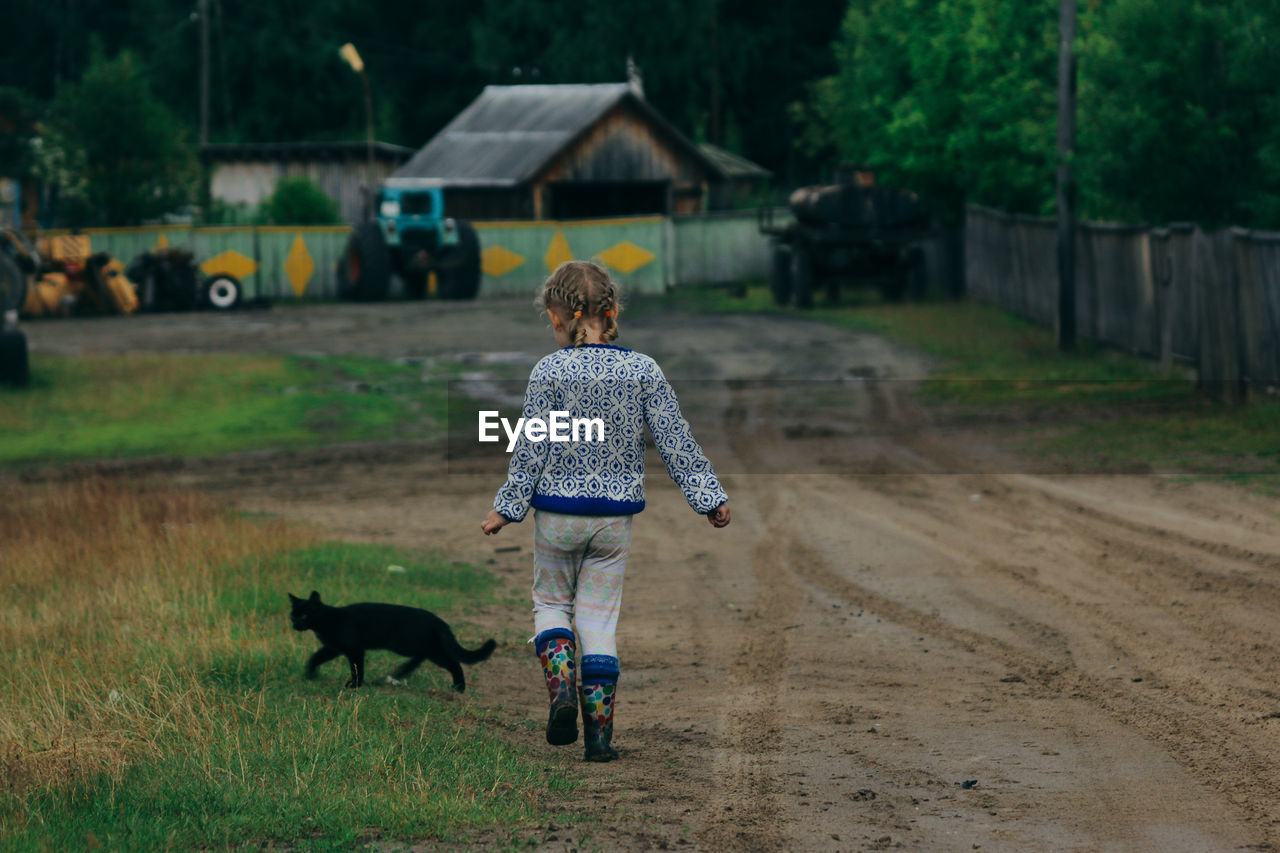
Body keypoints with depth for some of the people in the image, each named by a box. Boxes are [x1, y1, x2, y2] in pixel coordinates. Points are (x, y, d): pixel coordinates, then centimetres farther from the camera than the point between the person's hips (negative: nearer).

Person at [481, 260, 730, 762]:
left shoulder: (549, 373, -12)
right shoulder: (643, 371, -5)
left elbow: (532, 448, -9)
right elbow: (676, 442, -2)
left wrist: (507, 508, 1)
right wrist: (709, 497, 7)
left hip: (557, 513, -2)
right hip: (616, 515, 2)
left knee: (551, 602, 18)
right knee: (599, 617, 8)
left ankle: (562, 685, -8)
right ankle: (599, 731, 4)